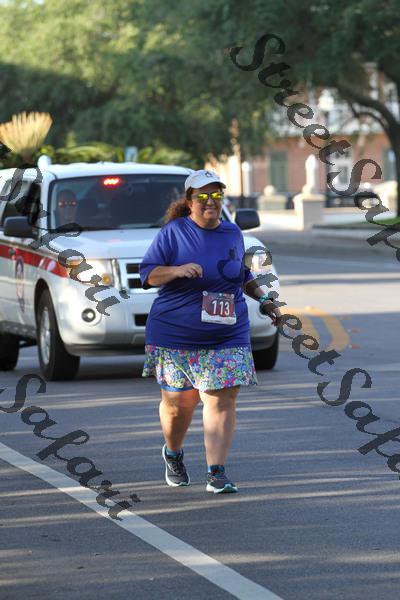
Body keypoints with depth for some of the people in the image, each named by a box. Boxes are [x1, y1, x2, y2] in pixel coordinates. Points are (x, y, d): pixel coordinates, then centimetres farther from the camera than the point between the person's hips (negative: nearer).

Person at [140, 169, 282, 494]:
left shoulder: (233, 233, 11)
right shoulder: (173, 233, -3)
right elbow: (147, 273, -6)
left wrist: (263, 298, 14)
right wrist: (178, 270, -23)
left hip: (227, 336, 2)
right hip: (176, 334, -2)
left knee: (222, 400, -11)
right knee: (178, 402, 5)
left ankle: (217, 472, -10)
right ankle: (173, 453, 36)